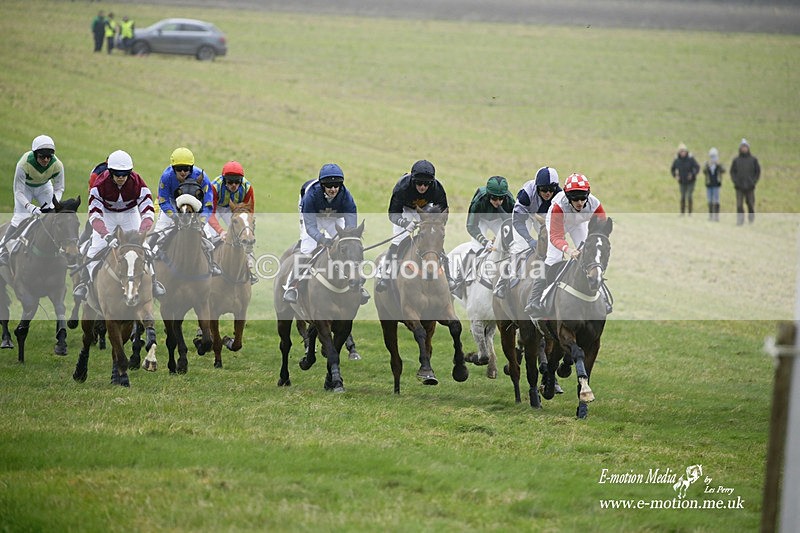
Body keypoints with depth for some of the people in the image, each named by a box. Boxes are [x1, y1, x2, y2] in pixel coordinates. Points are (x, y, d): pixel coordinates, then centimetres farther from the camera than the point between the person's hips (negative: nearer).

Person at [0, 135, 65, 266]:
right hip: (25, 186, -3)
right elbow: (19, 192, -31)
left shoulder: (57, 165, -30)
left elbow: (59, 188, -14)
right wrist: (30, 207, -46)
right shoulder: (24, 164, -39)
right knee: (20, 217, -18)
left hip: (44, 186, 3)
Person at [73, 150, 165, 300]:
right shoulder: (100, 184, -32)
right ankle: (83, 283, -1)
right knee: (96, 247, -14)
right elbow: (94, 215, -37)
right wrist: (107, 236, -53)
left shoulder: (138, 184, -30)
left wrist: (140, 234, -51)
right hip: (106, 213, -1)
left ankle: (152, 281, 8)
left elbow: (148, 213, -34)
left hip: (130, 213, 1)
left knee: (142, 247, -9)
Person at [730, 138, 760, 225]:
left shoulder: (753, 160, 4)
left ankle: (751, 218, 21)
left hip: (750, 186, 0)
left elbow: (758, 171, 6)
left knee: (750, 203, 3)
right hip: (739, 187, 0)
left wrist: (754, 182, -6)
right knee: (739, 204, -7)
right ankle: (740, 220, -5)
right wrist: (735, 181, -6)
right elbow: (732, 172, 8)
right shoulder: (736, 160, 6)